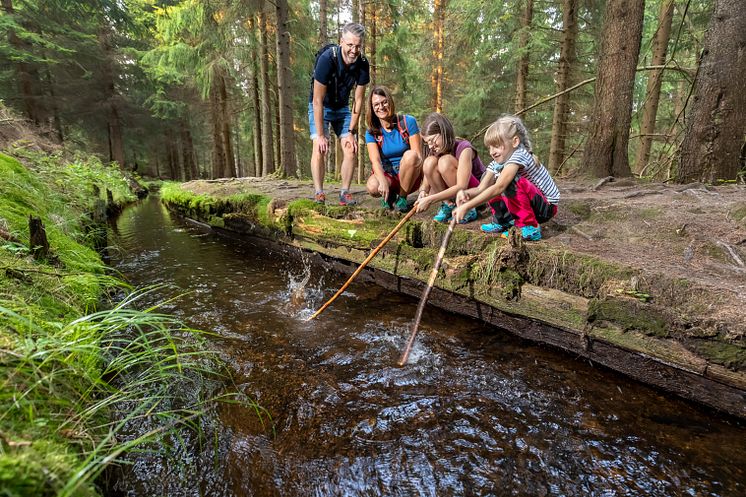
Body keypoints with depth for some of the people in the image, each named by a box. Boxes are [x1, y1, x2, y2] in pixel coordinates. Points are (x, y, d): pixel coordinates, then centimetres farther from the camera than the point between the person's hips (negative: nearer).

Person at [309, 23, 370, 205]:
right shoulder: (327, 59, -29)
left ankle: (345, 192, -3)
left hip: (342, 107, 4)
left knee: (351, 149, -9)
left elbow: (358, 100, -10)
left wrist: (351, 132, -14)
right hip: (320, 107, -4)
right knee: (319, 148, -20)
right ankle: (318, 193, -14)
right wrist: (320, 135, -28)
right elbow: (318, 101, -28)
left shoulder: (362, 64, -16)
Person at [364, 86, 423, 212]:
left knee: (410, 155, -34)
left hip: (409, 176, 0)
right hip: (386, 174, 1)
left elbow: (417, 155, -13)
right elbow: (375, 160, -18)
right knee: (373, 186, -35)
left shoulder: (408, 122, -7)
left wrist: (426, 183, -26)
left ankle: (402, 198, -13)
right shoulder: (372, 132, -3)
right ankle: (390, 195, 3)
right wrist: (383, 181, -39)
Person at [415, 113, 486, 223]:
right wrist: (423, 192, -30)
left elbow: (461, 187, -34)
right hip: (452, 192, 5)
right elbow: (426, 183, -6)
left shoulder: (464, 149, -23)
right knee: (429, 162, -20)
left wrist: (430, 199, -39)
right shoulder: (436, 151, -3)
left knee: (445, 161, -30)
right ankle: (448, 205, -9)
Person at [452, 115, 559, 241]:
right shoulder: (497, 162, -1)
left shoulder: (519, 155, -26)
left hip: (547, 207, -8)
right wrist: (466, 193, -34)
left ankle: (530, 228, -21)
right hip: (530, 205, 8)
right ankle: (504, 222, 5)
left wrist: (466, 207, -42)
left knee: (511, 181, -32)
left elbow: (499, 188, -38)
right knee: (489, 182, 1)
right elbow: (481, 188, -10)